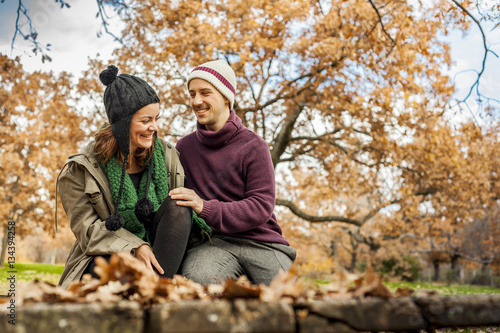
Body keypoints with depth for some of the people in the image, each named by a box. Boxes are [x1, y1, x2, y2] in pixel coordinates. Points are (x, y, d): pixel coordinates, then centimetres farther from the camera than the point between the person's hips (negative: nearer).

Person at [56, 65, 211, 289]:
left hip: (159, 254, 4)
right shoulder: (81, 170, -6)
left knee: (177, 206, -26)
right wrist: (134, 248, -22)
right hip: (106, 256, -3)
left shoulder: (166, 155, 2)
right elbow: (87, 228, -7)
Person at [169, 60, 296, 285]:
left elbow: (261, 207, -8)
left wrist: (206, 208, -21)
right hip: (212, 241, 1)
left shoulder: (253, 146, 0)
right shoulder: (184, 147, 12)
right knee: (195, 279, -34)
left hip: (261, 241, -1)